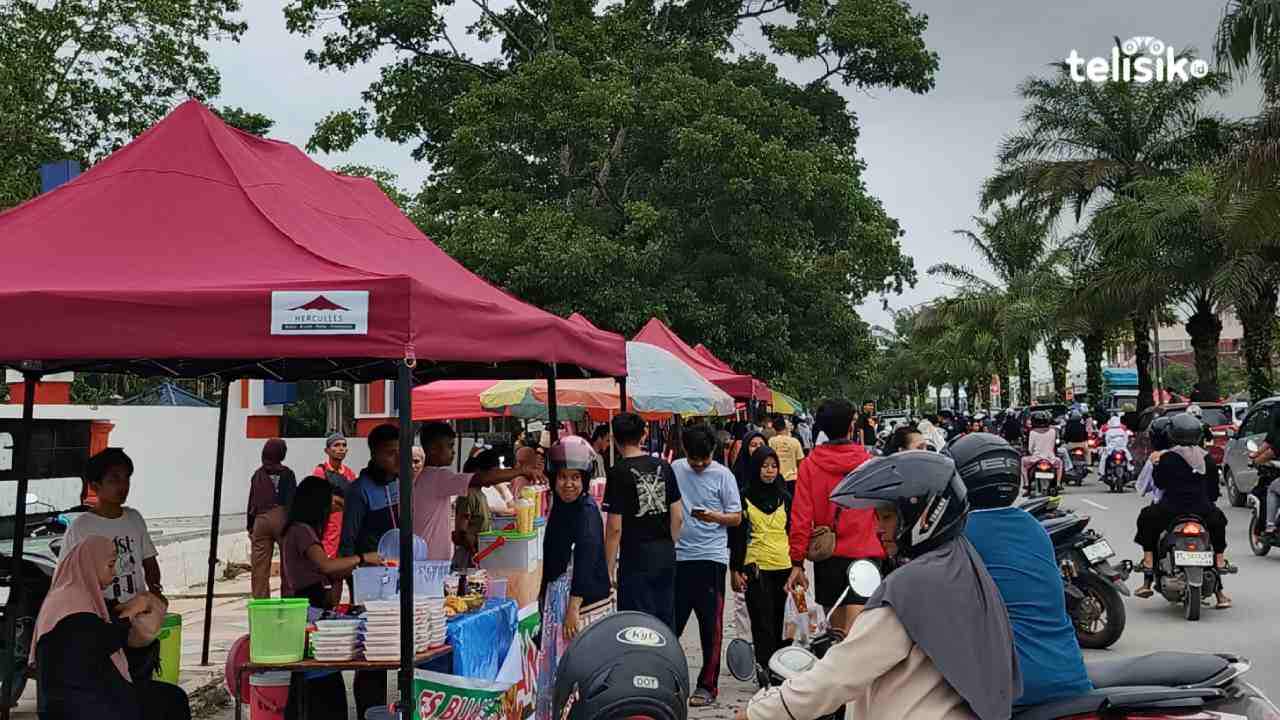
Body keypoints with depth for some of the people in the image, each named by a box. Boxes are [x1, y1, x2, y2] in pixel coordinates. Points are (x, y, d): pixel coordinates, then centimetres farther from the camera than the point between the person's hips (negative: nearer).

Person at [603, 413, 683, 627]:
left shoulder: (619, 473, -11)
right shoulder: (663, 467, 4)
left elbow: (615, 528, -13)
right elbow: (678, 517, 8)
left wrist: (609, 568, -6)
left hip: (636, 558, -5)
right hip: (666, 557, 6)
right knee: (666, 621, 15)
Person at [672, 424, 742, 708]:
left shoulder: (723, 475, -2)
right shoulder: (674, 470, 4)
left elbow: (736, 517, -1)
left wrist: (713, 517, -18)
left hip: (711, 557, -2)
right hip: (678, 556, 3)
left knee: (711, 624, 2)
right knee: (671, 621, 8)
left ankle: (708, 684, 14)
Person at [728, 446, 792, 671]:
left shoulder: (785, 497, 12)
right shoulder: (745, 498, 1)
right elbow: (736, 537, 1)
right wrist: (735, 570, -4)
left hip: (784, 567, 4)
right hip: (756, 568, -3)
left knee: (779, 621, 7)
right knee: (763, 623, -5)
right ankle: (765, 670, -2)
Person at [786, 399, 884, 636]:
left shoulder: (809, 465, -3)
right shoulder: (869, 462, -3)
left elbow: (801, 516, -6)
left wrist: (797, 562, -1)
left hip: (827, 557, 2)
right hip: (864, 553, -2)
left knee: (836, 632, 17)